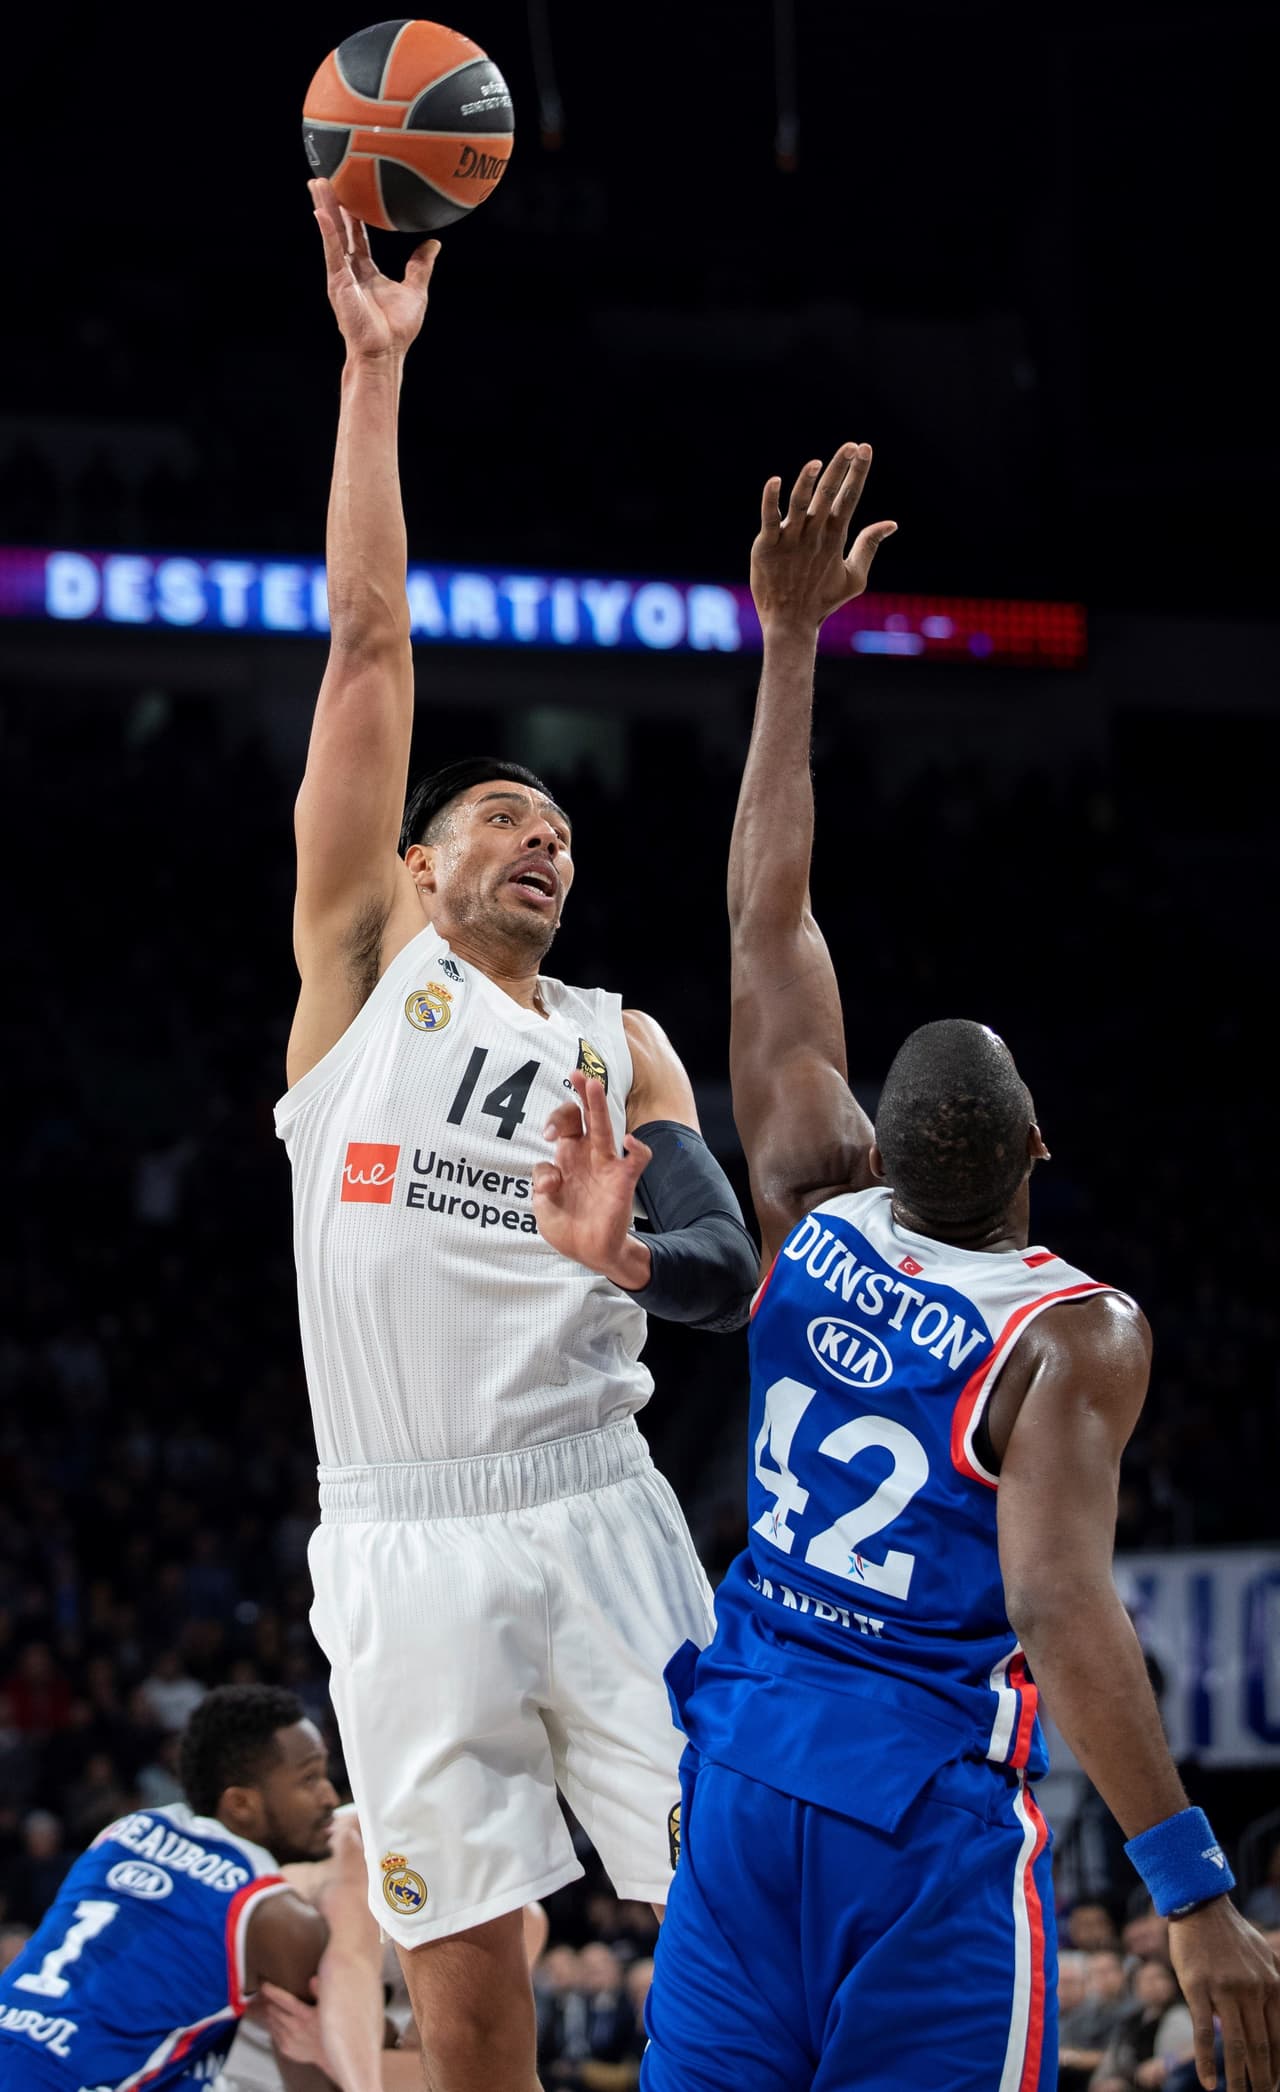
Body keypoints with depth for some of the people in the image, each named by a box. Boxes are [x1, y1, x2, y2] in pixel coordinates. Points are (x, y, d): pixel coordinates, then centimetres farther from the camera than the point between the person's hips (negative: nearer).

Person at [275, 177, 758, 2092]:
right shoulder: (364, 962, 9)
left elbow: (732, 1272, 0)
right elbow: (367, 644, 4)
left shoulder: (621, 1047, 15)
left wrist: (628, 1249, -24)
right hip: (403, 1543, -1)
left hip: (594, 1518, 2)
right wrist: (373, 370, 0)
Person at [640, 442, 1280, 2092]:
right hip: (932, 1808, -5)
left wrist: (793, 641, 14)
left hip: (747, 1764, 5)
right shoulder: (1077, 1337, -13)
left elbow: (768, 919, 9)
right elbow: (1057, 1604, -24)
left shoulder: (816, 1213, 1)